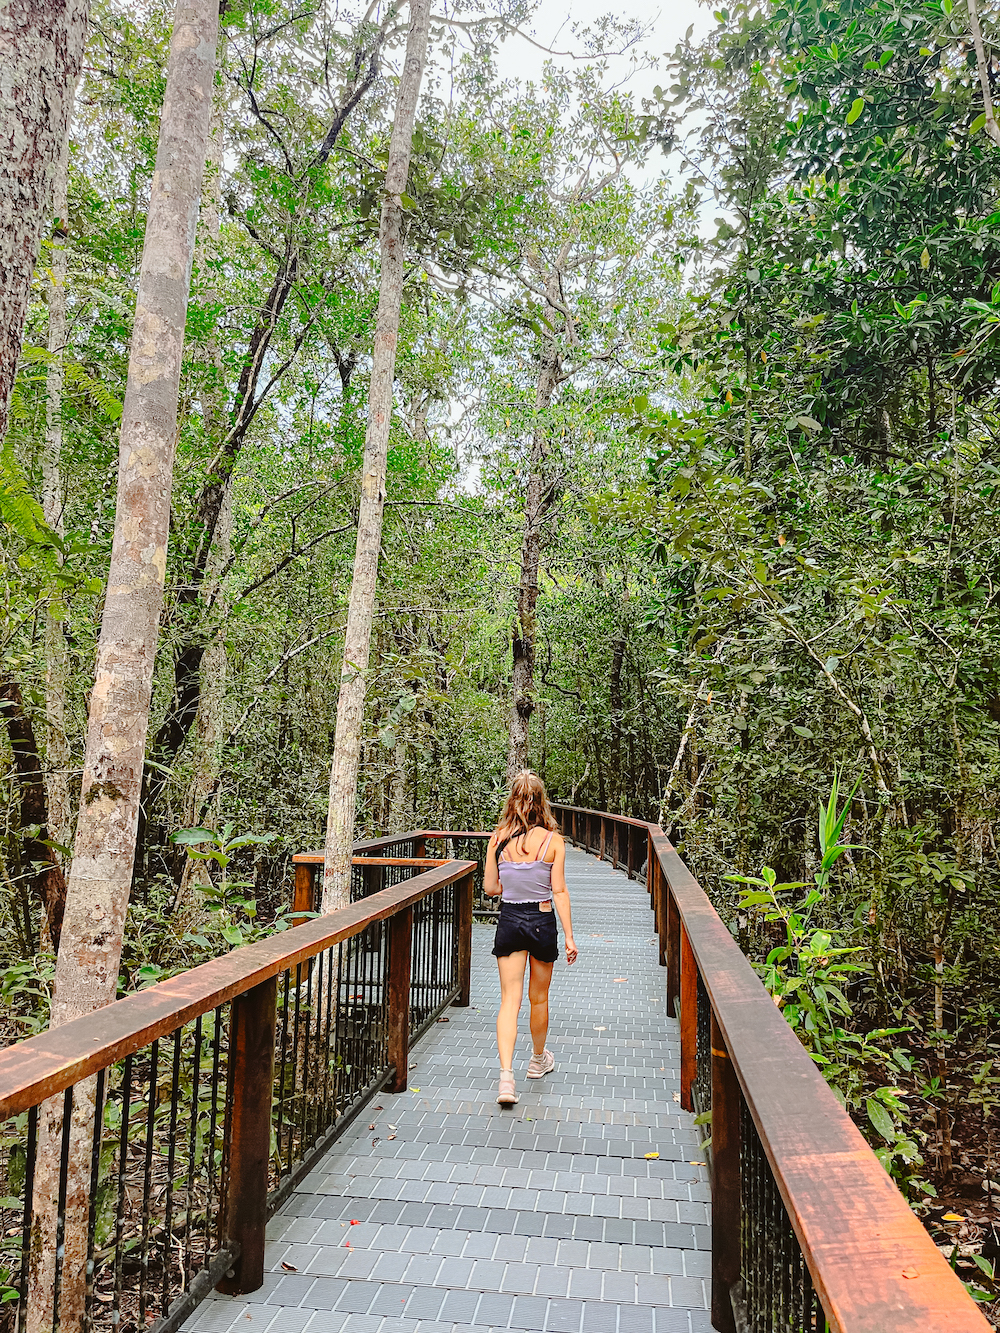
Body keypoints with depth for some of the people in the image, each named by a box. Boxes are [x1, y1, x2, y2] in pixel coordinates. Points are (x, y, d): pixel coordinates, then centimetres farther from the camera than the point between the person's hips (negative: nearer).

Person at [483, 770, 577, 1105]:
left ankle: (506, 1075, -8)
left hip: (509, 920, 1)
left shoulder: (498, 838, -5)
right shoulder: (553, 840, -10)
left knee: (510, 999, 5)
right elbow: (559, 891, -9)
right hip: (543, 920, 0)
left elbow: (490, 887, 0)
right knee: (539, 997, 18)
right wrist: (569, 936, -2)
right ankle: (538, 1061, 39)